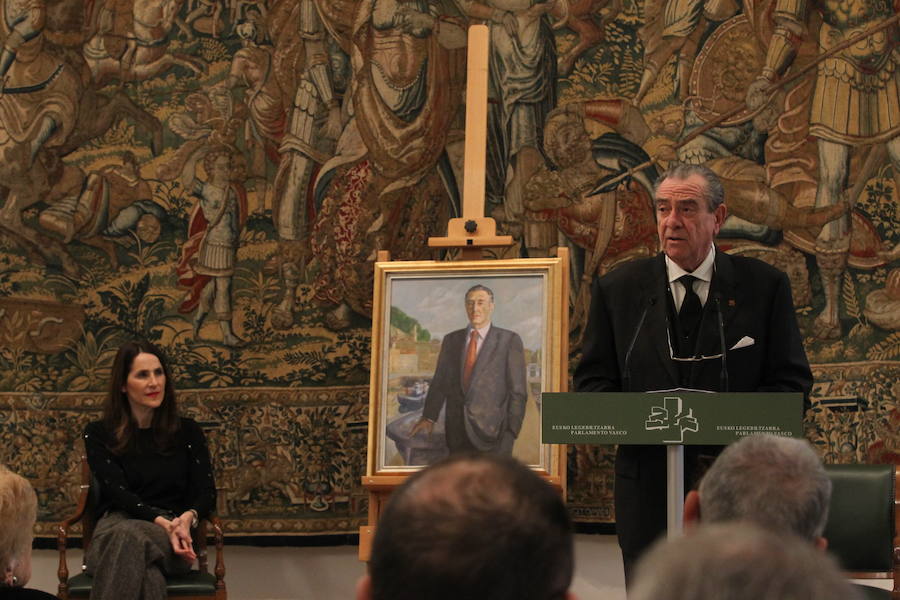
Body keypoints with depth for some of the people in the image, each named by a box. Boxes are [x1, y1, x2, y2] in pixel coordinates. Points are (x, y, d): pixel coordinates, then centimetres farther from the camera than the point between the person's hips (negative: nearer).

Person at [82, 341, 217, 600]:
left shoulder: (188, 431, 16)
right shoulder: (98, 433, 10)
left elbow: (206, 492, 8)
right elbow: (117, 492, -3)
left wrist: (188, 518, -18)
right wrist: (162, 522, -22)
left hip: (172, 532, 1)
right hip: (117, 524, -1)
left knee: (131, 538, -40)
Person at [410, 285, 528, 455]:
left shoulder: (509, 340, 0)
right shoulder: (451, 340, 12)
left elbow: (518, 391, -2)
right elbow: (439, 382, 12)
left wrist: (511, 433, -8)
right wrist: (428, 418, 0)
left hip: (491, 434, -3)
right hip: (457, 434, 3)